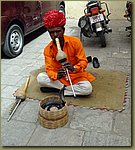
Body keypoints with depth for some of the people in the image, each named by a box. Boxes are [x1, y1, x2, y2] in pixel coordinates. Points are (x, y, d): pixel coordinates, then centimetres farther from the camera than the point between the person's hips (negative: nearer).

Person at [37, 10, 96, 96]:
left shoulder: (75, 42, -14)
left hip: (76, 75, -1)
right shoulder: (48, 50, -9)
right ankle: (66, 88, -15)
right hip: (59, 77, 1)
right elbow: (49, 69, -13)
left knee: (88, 88, -30)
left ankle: (58, 89, -15)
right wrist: (56, 76, -38)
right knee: (40, 78, -23)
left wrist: (74, 68, -35)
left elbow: (83, 61, -13)